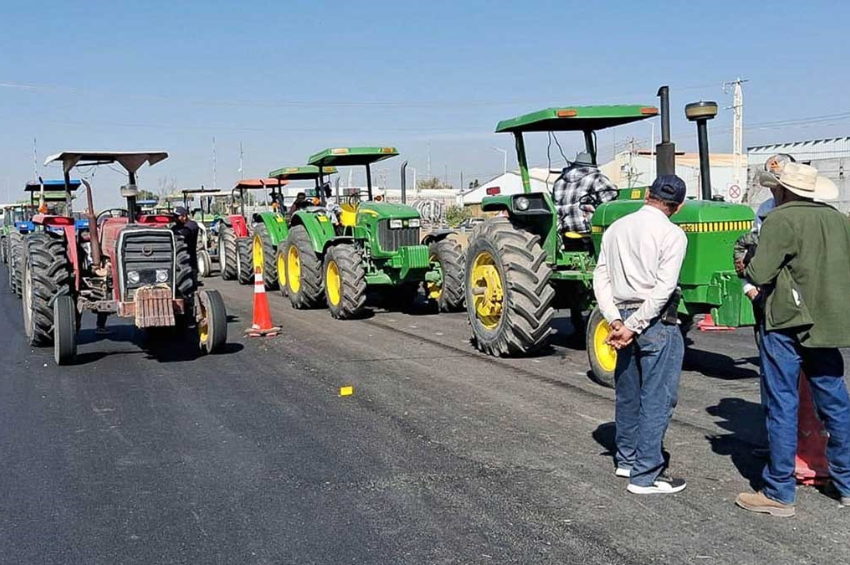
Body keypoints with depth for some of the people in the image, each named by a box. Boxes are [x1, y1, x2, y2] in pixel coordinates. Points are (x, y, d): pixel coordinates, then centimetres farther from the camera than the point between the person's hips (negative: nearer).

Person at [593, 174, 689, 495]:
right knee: (657, 399, 0)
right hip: (657, 323, -6)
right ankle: (646, 475, 3)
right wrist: (633, 326, -16)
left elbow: (601, 279, 2)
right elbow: (663, 289, -18)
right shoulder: (672, 234, -10)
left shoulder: (615, 228, 8)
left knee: (628, 393, 18)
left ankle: (627, 459, 31)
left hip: (623, 317, 7)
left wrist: (616, 321, -4)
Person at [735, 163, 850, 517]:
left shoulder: (781, 219, -12)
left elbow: (760, 274, -18)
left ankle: (779, 493, 6)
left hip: (788, 324, -6)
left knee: (782, 407, 0)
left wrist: (747, 269, 2)